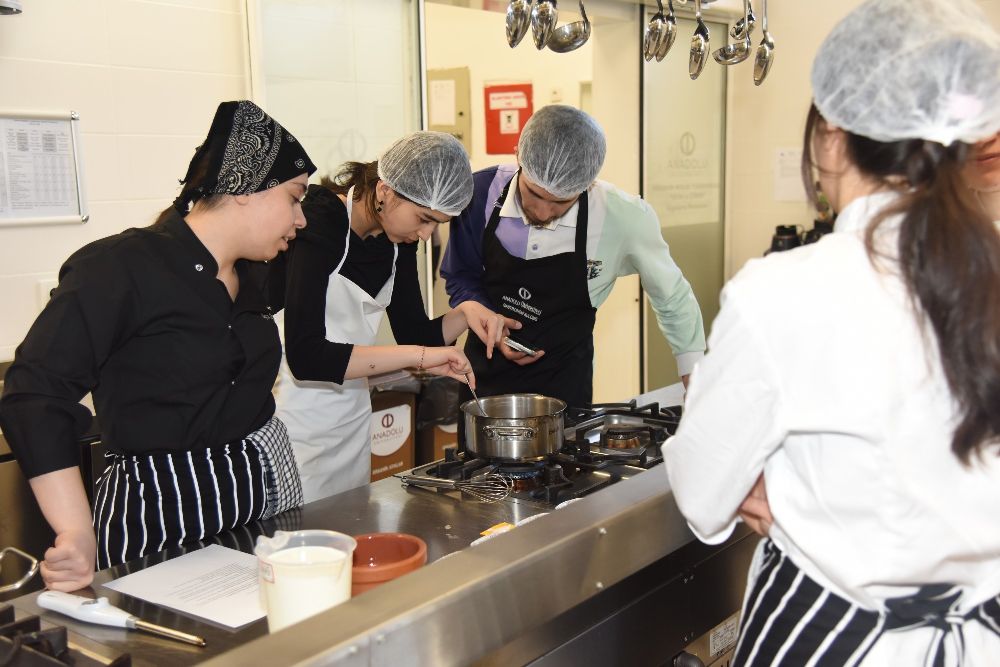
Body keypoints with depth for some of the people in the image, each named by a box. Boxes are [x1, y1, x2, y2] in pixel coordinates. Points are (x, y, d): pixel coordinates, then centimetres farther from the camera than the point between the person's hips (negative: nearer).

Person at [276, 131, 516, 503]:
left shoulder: (399, 238, 0)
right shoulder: (318, 223, -21)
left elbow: (414, 335, 9)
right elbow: (305, 356, -30)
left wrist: (465, 313, -10)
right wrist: (418, 356, -30)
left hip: (352, 415, 7)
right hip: (296, 418, -7)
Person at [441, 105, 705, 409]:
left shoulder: (625, 217, -21)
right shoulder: (483, 191, -16)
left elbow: (673, 301, -4)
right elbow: (460, 277, 2)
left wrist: (697, 391, 0)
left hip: (563, 386, -2)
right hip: (484, 370, 2)